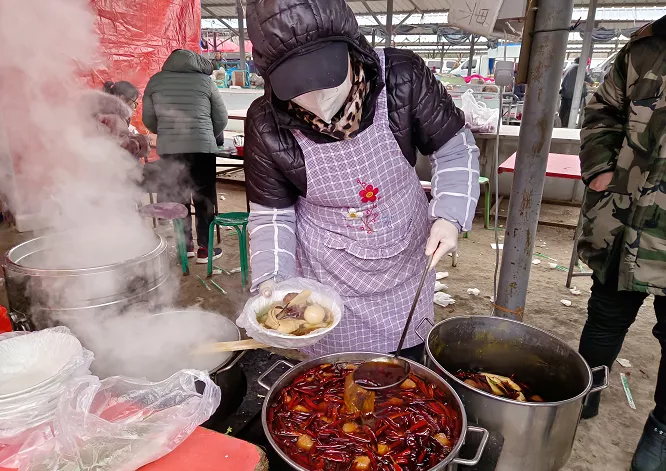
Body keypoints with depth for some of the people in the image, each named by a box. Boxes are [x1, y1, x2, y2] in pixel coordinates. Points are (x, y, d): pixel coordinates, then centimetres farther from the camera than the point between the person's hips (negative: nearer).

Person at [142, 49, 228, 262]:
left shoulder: (156, 80, 11)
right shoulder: (205, 80, 6)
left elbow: (148, 119, 13)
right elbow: (221, 118, 9)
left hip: (168, 149, 2)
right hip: (202, 147, -2)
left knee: (176, 198, 14)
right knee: (204, 198, 8)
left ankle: (185, 245, 23)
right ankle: (204, 248, 12)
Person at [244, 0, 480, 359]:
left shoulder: (403, 77, -22)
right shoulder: (266, 124, -20)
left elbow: (454, 149, -7)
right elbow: (271, 214, -8)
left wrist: (450, 215, -22)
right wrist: (271, 279, -23)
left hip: (405, 261, 2)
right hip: (327, 274, -1)